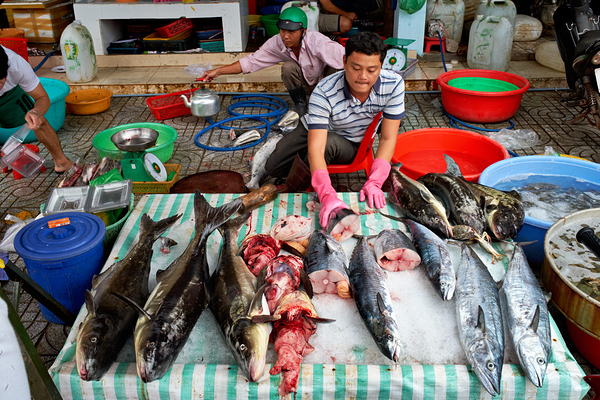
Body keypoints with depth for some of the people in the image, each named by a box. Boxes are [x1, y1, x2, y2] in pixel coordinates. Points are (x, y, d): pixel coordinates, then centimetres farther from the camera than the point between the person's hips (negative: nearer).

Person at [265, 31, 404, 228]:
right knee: (273, 168, -5)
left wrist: (374, 183, -39)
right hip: (314, 130, 0)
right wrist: (328, 196, -59)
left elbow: (388, 139, -25)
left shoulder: (394, 85, -30)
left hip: (351, 144, 0)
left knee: (329, 143, -36)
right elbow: (315, 148, -44)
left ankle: (294, 187, -8)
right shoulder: (324, 92, -37)